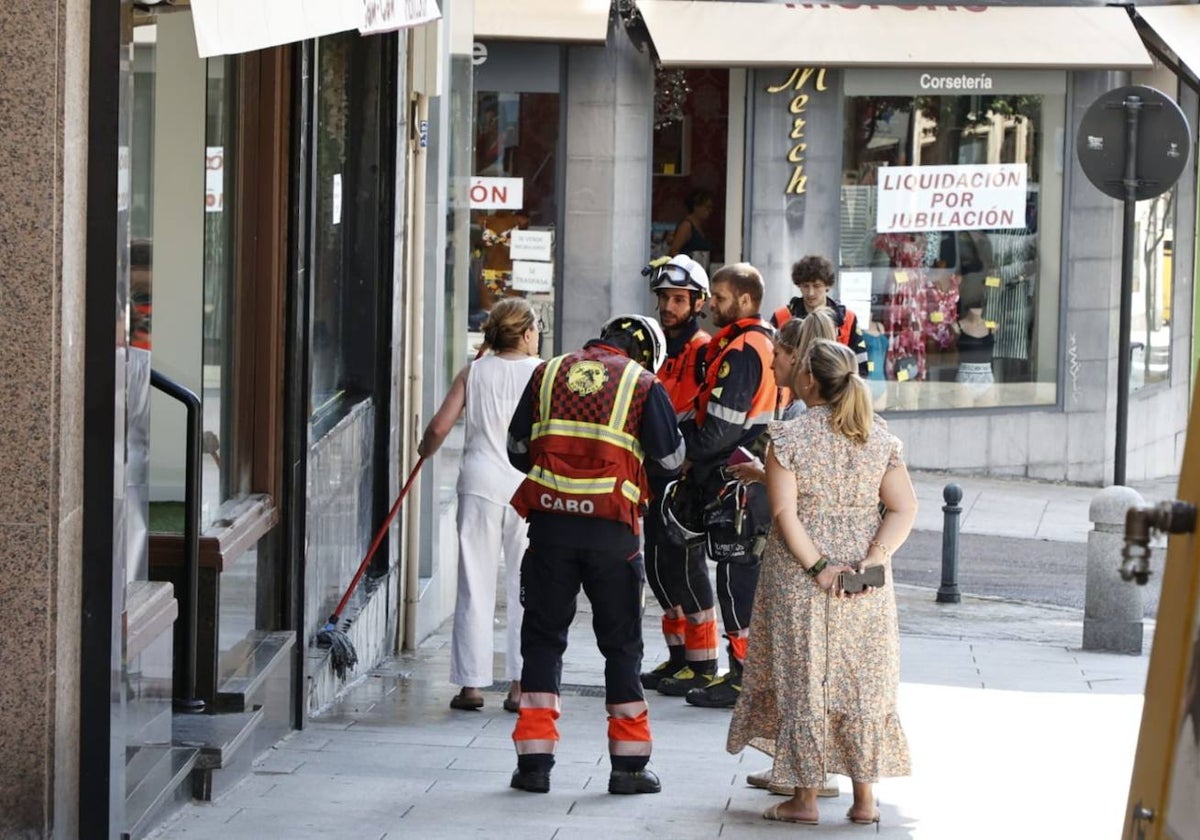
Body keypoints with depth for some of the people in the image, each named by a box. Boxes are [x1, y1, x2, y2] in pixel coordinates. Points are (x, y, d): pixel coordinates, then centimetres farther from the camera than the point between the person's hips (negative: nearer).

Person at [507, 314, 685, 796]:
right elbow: (670, 458, 2)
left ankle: (534, 761, 6)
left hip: (550, 520, 2)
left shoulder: (549, 373, 10)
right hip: (612, 529, -2)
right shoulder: (643, 385, 1)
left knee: (543, 636, 11)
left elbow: (517, 448, 11)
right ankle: (629, 764, 11)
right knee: (621, 642, 10)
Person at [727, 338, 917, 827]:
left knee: (804, 680, 4)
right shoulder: (879, 437, 3)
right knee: (862, 682, 10)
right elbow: (904, 509, -3)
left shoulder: (788, 438, -9)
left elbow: (784, 513, -17)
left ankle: (805, 797, 7)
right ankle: (864, 797, 13)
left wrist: (817, 566, -16)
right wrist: (873, 558, -10)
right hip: (866, 586, 3)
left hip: (801, 582, -3)